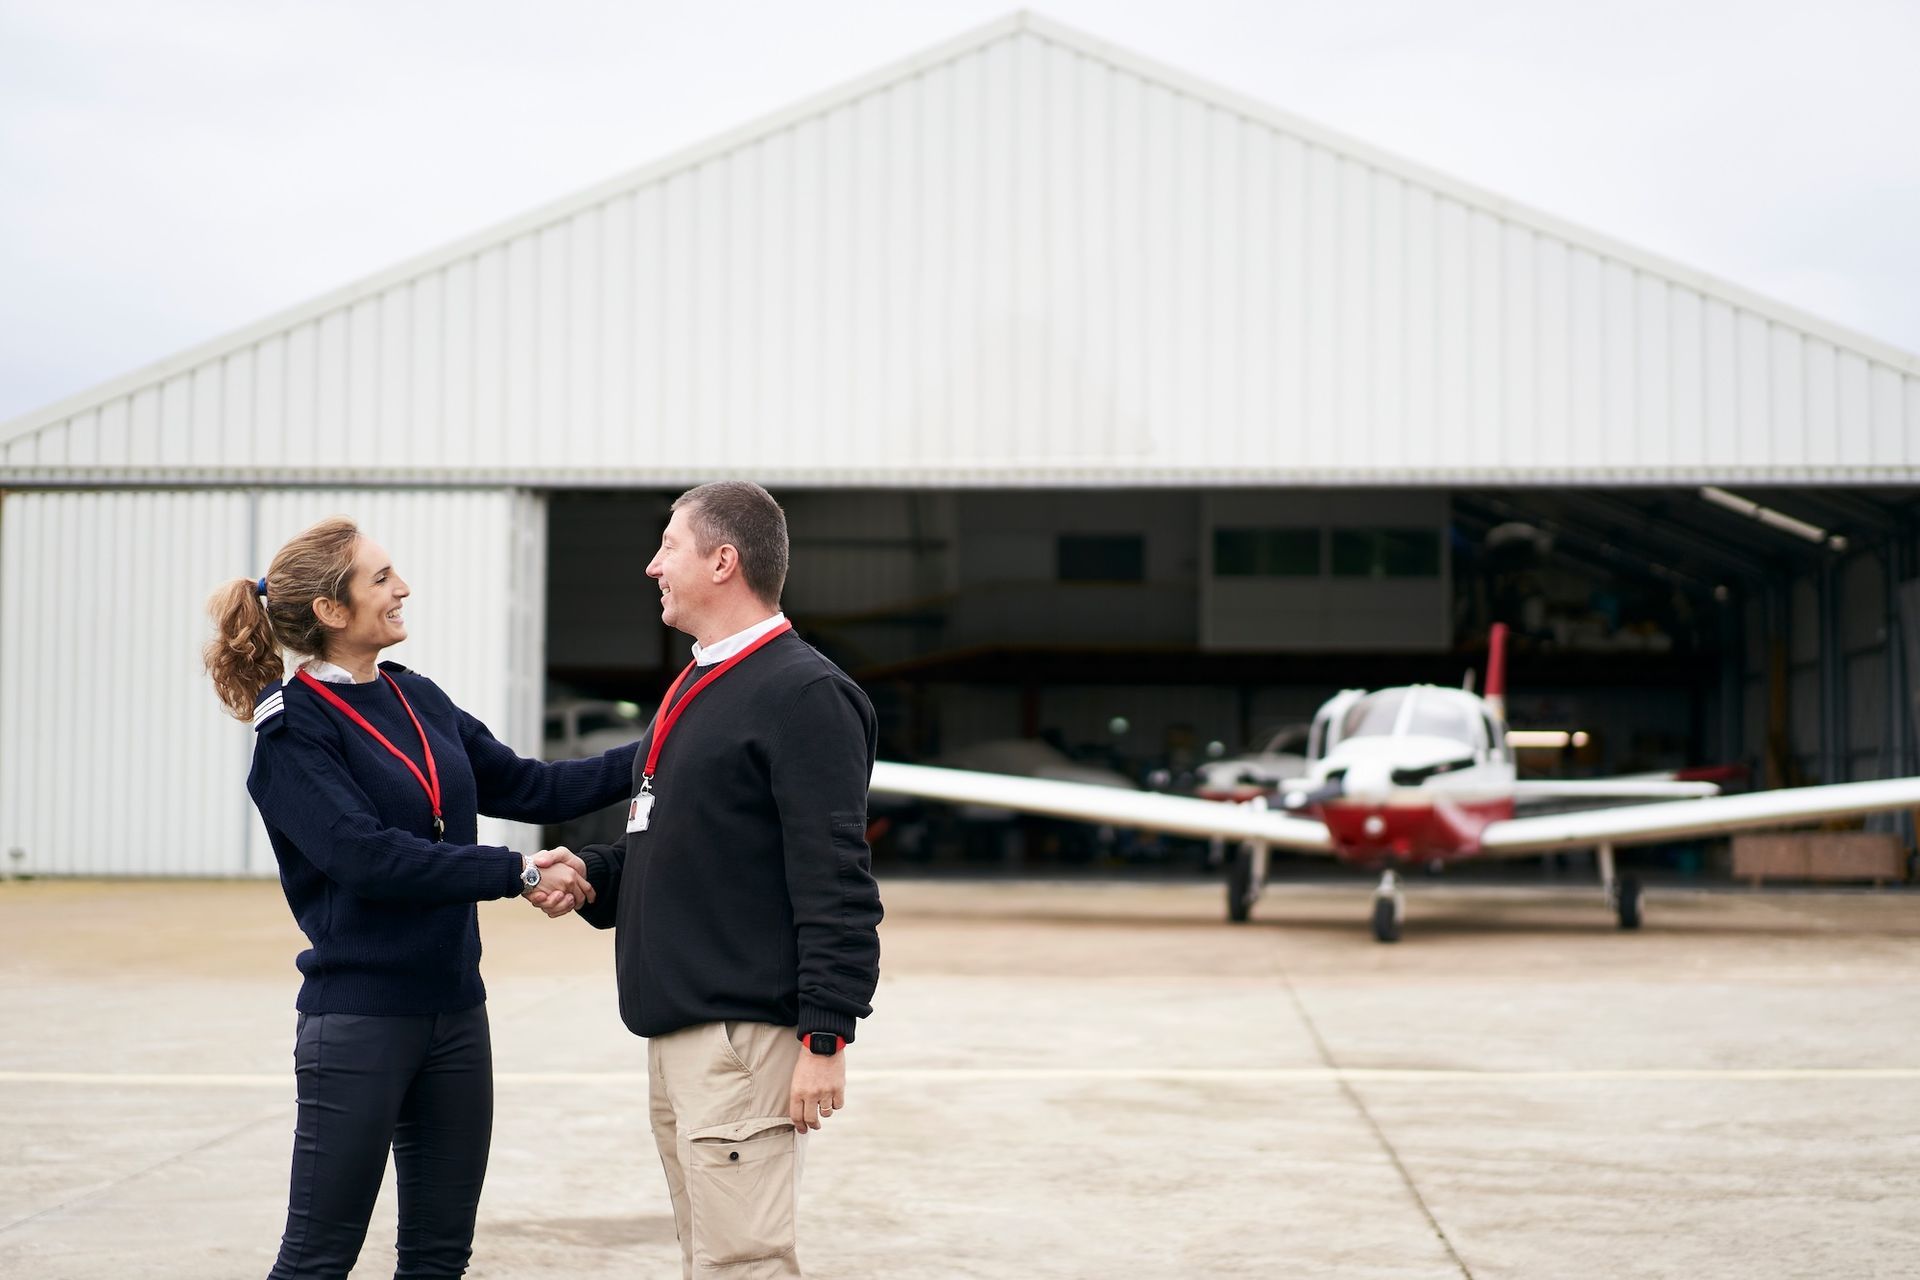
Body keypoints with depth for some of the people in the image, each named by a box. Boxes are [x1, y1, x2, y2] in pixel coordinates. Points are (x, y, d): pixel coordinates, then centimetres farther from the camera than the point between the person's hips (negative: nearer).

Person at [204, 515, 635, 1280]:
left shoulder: (418, 700, 8)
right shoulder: (295, 734, -12)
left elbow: (527, 787, 12)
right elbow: (369, 856, -23)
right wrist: (519, 874, -22)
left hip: (454, 1011, 7)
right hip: (359, 1018, -7)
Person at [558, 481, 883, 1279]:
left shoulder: (805, 695, -12)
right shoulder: (695, 689, 18)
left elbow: (836, 885, -17)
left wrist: (824, 1039, -20)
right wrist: (593, 875, 7)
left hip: (744, 1034, -10)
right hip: (674, 1033, 10)